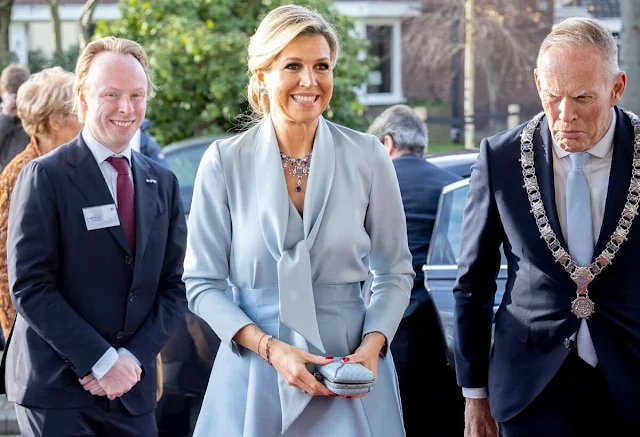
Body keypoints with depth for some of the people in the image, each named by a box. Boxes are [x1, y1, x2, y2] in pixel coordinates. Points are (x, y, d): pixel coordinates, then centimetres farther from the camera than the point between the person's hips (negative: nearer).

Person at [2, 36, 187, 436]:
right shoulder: (46, 177, -6)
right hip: (56, 390, -4)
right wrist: (101, 362, -15)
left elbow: (174, 286, 9)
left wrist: (134, 357, -6)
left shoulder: (163, 183, 10)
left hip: (133, 389, 5)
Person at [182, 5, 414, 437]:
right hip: (255, 373, 0)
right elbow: (202, 282, -2)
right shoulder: (224, 162, -4)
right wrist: (270, 348, -14)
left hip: (351, 373, 0)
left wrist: (372, 346, -11)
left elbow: (395, 271, 5)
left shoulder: (367, 156, -2)